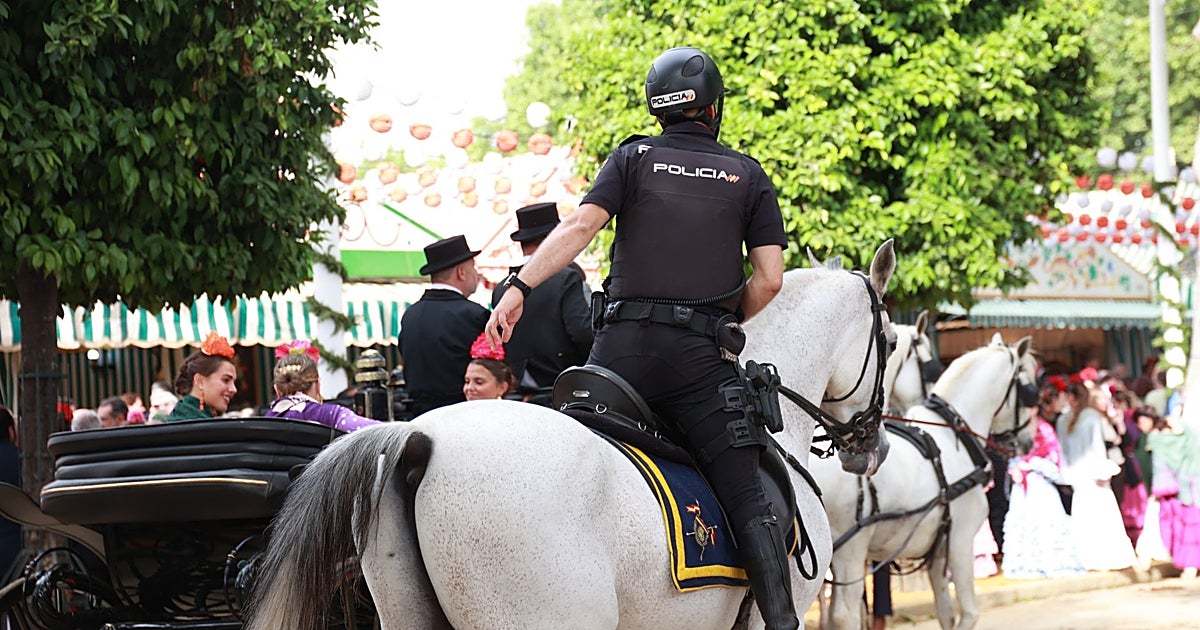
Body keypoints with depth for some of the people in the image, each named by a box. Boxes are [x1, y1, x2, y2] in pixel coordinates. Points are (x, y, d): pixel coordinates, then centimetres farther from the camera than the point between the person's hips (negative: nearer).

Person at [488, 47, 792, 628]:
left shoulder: (634, 158, 9)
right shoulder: (748, 176, 11)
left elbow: (581, 224, -7)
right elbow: (769, 279, 3)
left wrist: (519, 286, -11)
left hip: (625, 343, 1)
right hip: (702, 358, 0)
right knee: (745, 498, -2)